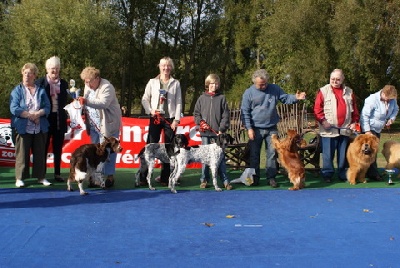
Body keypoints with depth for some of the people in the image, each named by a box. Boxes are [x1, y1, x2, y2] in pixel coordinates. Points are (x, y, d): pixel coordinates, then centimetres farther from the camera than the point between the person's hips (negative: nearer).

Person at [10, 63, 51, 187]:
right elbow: (14, 109, -8)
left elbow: (47, 107, 3)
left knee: (40, 152, 8)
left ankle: (41, 176, 17)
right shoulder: (17, 90, 3)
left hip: (40, 128, 3)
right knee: (22, 153, 0)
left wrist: (38, 114, -15)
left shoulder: (41, 90, 12)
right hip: (23, 128, -3)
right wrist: (29, 115, -14)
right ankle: (19, 178, 7)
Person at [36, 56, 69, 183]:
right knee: (44, 148, 5)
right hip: (45, 119, -3)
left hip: (59, 119, 3)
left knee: (58, 148, 9)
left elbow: (65, 101, 7)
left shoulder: (63, 83, 9)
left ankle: (57, 174, 17)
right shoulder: (40, 82, -1)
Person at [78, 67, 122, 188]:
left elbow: (103, 103, -30)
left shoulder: (107, 87, -15)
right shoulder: (88, 86, 9)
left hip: (108, 124, -7)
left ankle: (109, 176, 3)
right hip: (94, 125, 7)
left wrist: (87, 101, -42)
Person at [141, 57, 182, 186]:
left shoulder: (176, 83, 6)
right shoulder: (152, 82, 7)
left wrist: (176, 119, -4)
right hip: (155, 117, 0)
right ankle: (143, 176, 0)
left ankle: (165, 177, 9)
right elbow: (145, 99, 9)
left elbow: (179, 103, 4)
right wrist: (150, 111, -7)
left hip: (170, 118, 1)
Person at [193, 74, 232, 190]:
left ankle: (225, 180, 3)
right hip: (205, 132, 1)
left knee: (220, 156, -2)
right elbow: (196, 113, 12)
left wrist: (222, 129, -7)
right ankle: (204, 180, 12)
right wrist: (200, 122, -6)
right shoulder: (202, 98, 9)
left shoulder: (221, 98, 5)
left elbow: (225, 115, 1)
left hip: (218, 132, -1)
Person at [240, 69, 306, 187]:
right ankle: (255, 177, 17)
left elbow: (285, 98, 3)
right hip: (256, 129, -1)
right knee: (254, 154, 6)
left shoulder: (274, 89, 3)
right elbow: (245, 112, -5)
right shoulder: (249, 93, -5)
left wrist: (296, 97, -19)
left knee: (272, 153, 3)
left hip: (272, 128, 2)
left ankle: (271, 177, 12)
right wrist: (249, 128, -11)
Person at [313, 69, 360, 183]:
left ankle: (343, 175, 19)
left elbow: (354, 109, 15)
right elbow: (317, 108, -4)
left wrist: (354, 122, 6)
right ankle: (327, 175, 9)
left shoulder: (349, 92, 11)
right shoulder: (323, 91, -1)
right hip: (329, 130, -3)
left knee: (343, 154, 10)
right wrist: (322, 120, -14)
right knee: (328, 154, -1)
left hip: (345, 129, 3)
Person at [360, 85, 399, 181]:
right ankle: (373, 173, -4)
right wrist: (367, 131, -26)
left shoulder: (392, 99, -6)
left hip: (378, 129, 7)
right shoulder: (372, 100, -26)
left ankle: (371, 172, 22)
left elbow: (395, 109, 14)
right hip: (369, 128, -7)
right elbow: (364, 115, -24)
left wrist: (391, 119, -6)